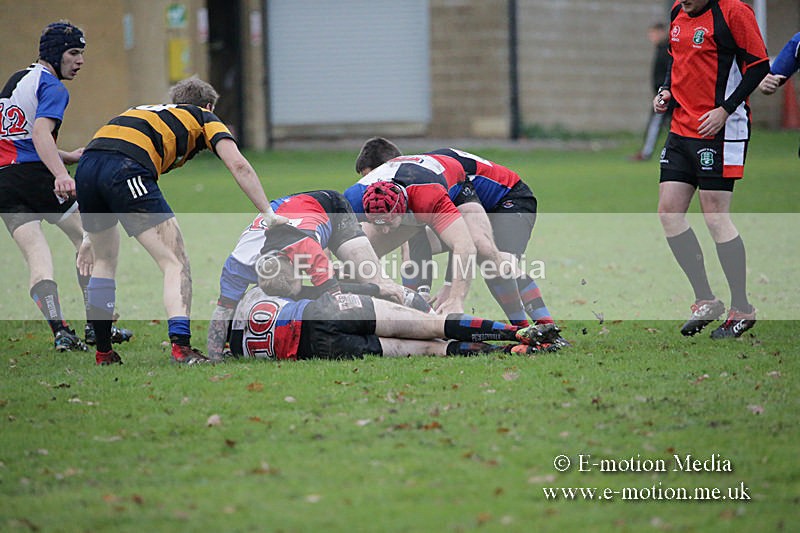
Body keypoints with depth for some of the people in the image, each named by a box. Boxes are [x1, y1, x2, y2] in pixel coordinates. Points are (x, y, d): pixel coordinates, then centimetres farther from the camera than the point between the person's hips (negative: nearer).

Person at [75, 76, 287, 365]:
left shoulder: (145, 111, 39)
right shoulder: (203, 118, 24)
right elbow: (238, 165, 7)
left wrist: (91, 237, 40)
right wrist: (268, 214, 7)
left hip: (86, 165, 6)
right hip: (126, 169, -6)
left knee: (104, 260, 25)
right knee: (175, 263, -1)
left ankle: (103, 351, 26)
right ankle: (180, 346, -17)